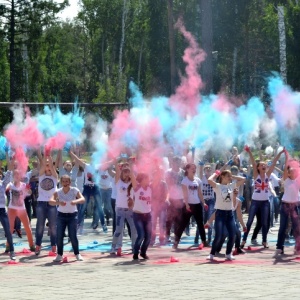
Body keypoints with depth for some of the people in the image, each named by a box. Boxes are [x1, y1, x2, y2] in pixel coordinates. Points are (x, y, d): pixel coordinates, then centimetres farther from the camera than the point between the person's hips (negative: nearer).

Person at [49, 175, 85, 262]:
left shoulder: (74, 190, -9)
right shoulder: (58, 192, -7)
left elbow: (83, 199, -20)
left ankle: (77, 254, 10)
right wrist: (58, 202, -40)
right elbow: (50, 201, -20)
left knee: (73, 236, -5)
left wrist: (76, 201, -41)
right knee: (59, 236, -1)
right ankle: (59, 255, 11)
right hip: (61, 215, 2)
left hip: (72, 215, -2)